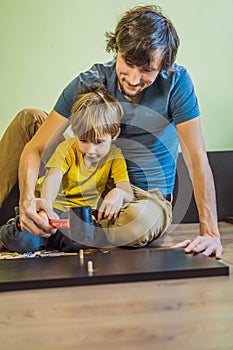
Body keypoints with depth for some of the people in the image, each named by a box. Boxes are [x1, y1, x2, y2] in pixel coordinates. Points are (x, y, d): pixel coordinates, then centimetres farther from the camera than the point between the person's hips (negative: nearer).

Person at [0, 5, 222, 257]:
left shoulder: (176, 82, -18)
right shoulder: (90, 83, -13)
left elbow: (197, 160, -19)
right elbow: (35, 148, -15)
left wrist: (210, 232, -27)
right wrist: (27, 198, -35)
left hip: (149, 195, -2)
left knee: (143, 219, -41)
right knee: (29, 117, -8)